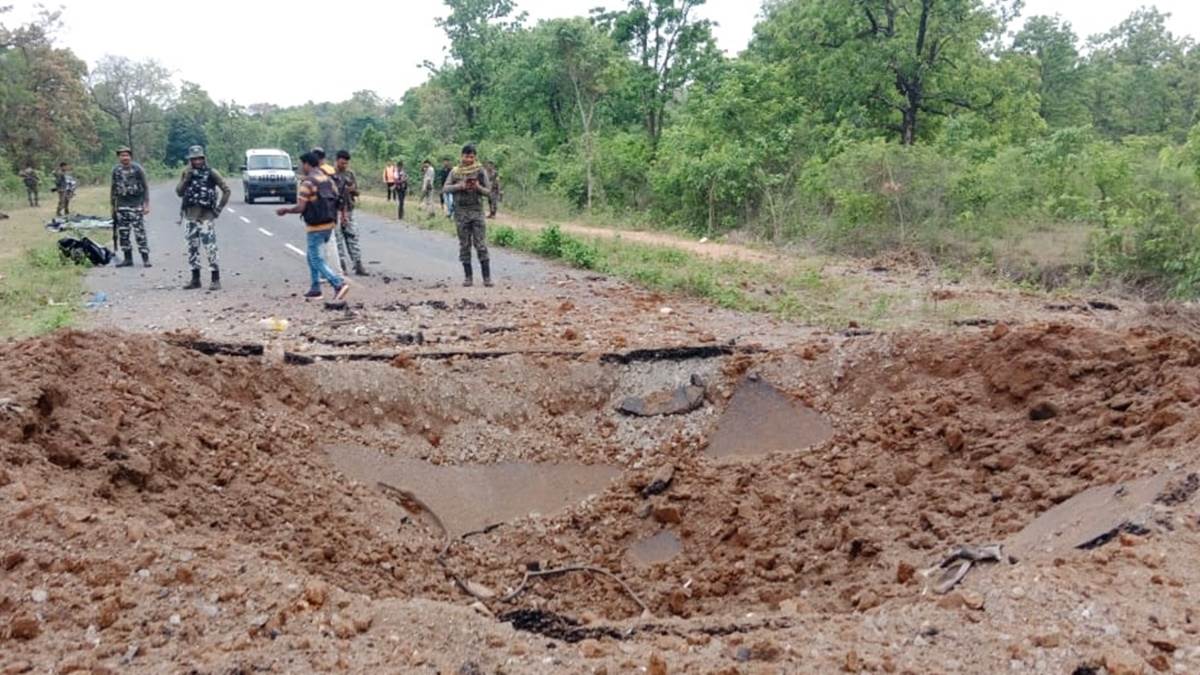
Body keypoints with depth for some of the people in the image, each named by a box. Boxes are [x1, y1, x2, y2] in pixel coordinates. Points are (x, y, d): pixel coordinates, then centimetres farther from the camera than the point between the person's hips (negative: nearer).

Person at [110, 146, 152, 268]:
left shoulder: (137, 169, -6)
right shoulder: (116, 170, 7)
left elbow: (145, 187, -5)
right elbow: (113, 188, 16)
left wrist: (146, 204, -11)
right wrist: (112, 204, 15)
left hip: (136, 205, -5)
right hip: (121, 206, 5)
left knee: (140, 232, -7)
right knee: (122, 233, 6)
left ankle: (145, 258, -2)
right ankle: (128, 259, 15)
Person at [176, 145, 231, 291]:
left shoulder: (211, 173, -4)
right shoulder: (186, 173, 8)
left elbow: (226, 190, -1)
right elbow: (179, 192, 3)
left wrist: (219, 208, -5)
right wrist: (187, 179, -11)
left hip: (206, 216, -5)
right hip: (191, 216, 5)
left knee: (210, 248, -10)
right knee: (192, 248, 9)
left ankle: (216, 280, -6)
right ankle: (195, 279, 18)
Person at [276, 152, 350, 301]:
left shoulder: (307, 182, -13)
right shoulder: (327, 179, 10)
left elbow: (301, 207, -16)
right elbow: (335, 201, 11)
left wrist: (285, 210, -1)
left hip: (316, 226, -8)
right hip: (329, 223, 8)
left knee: (316, 259, -2)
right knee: (313, 256, 19)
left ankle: (339, 283, -16)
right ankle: (315, 289, 20)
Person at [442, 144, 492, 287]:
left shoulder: (481, 171, 3)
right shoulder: (455, 172, 6)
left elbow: (488, 191, 4)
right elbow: (445, 188, 1)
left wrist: (478, 187, -16)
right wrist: (459, 186, -15)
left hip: (477, 211, -1)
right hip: (461, 212, 1)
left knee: (481, 244, -5)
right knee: (464, 245, 4)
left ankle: (487, 277, -3)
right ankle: (468, 277, 8)